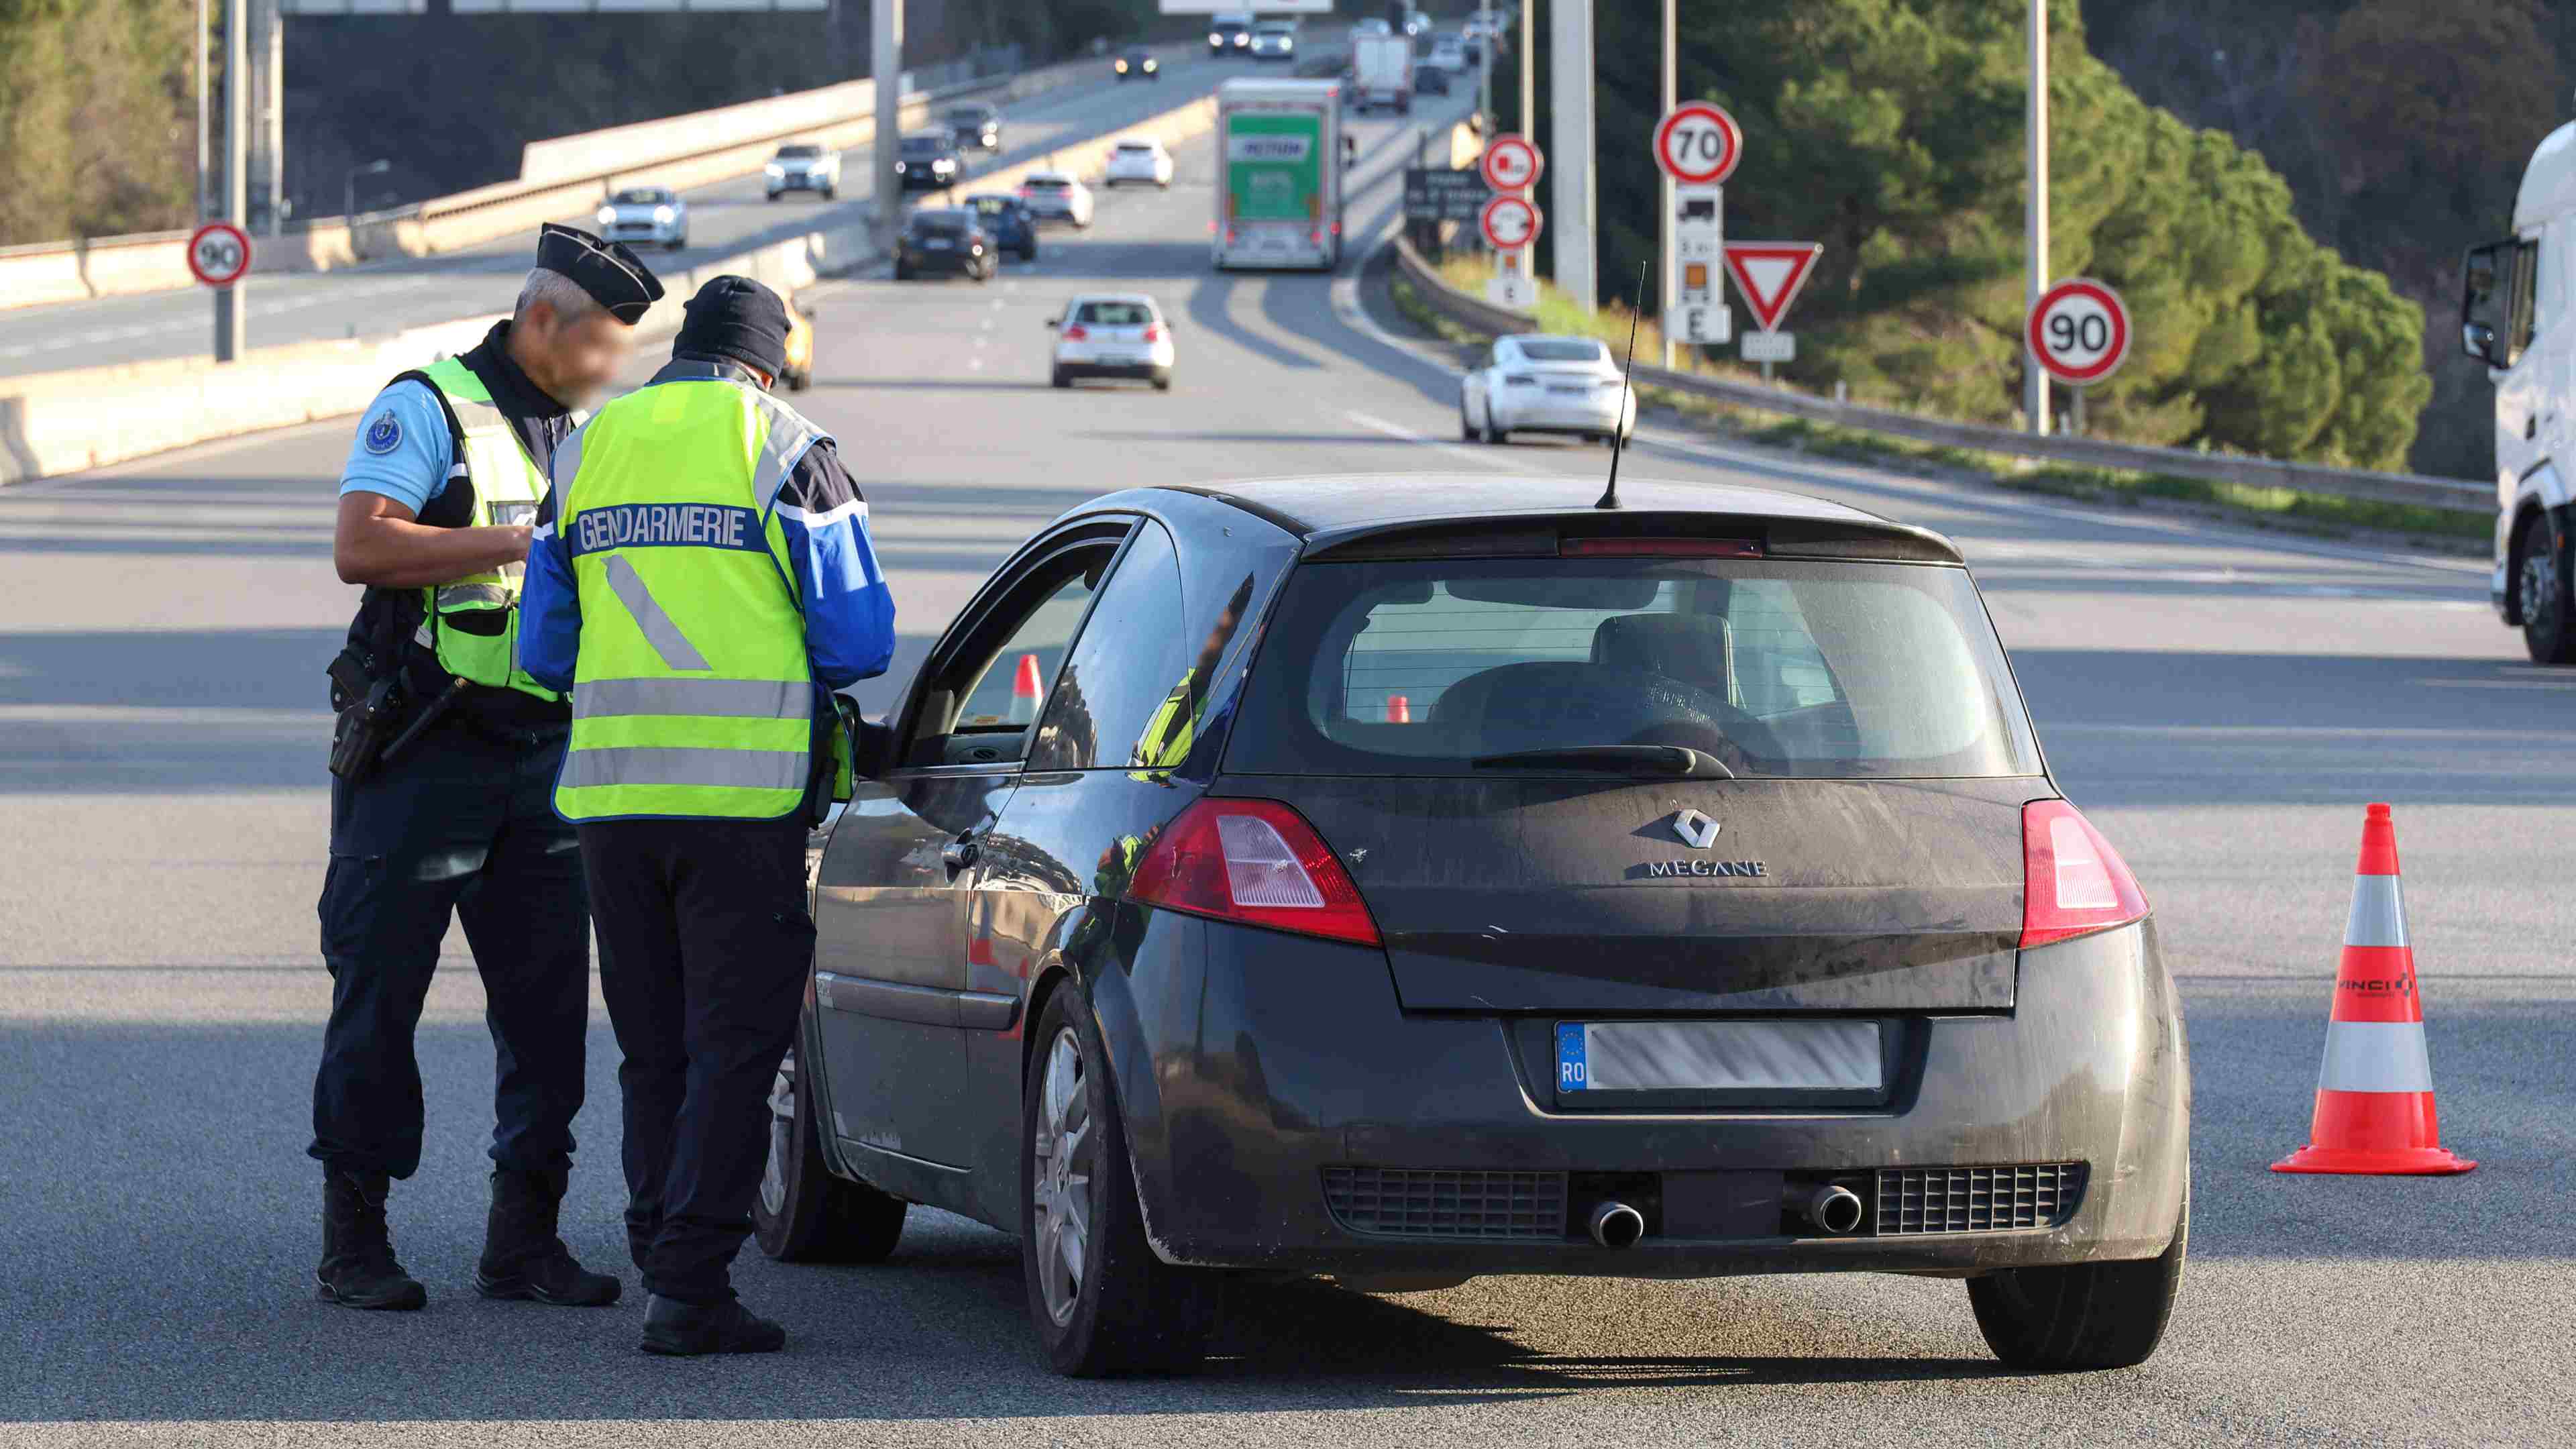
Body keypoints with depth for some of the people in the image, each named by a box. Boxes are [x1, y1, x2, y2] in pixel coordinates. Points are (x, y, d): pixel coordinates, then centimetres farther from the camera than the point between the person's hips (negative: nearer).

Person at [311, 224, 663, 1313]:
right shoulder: (425, 408, -6)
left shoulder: (591, 436, 16)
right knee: (381, 990, -1)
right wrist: (521, 543, -20)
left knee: (548, 996, 3)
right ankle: (353, 1237, 6)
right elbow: (360, 546, -20)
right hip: (420, 758, -6)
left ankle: (523, 1237, 9)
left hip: (543, 759, 6)